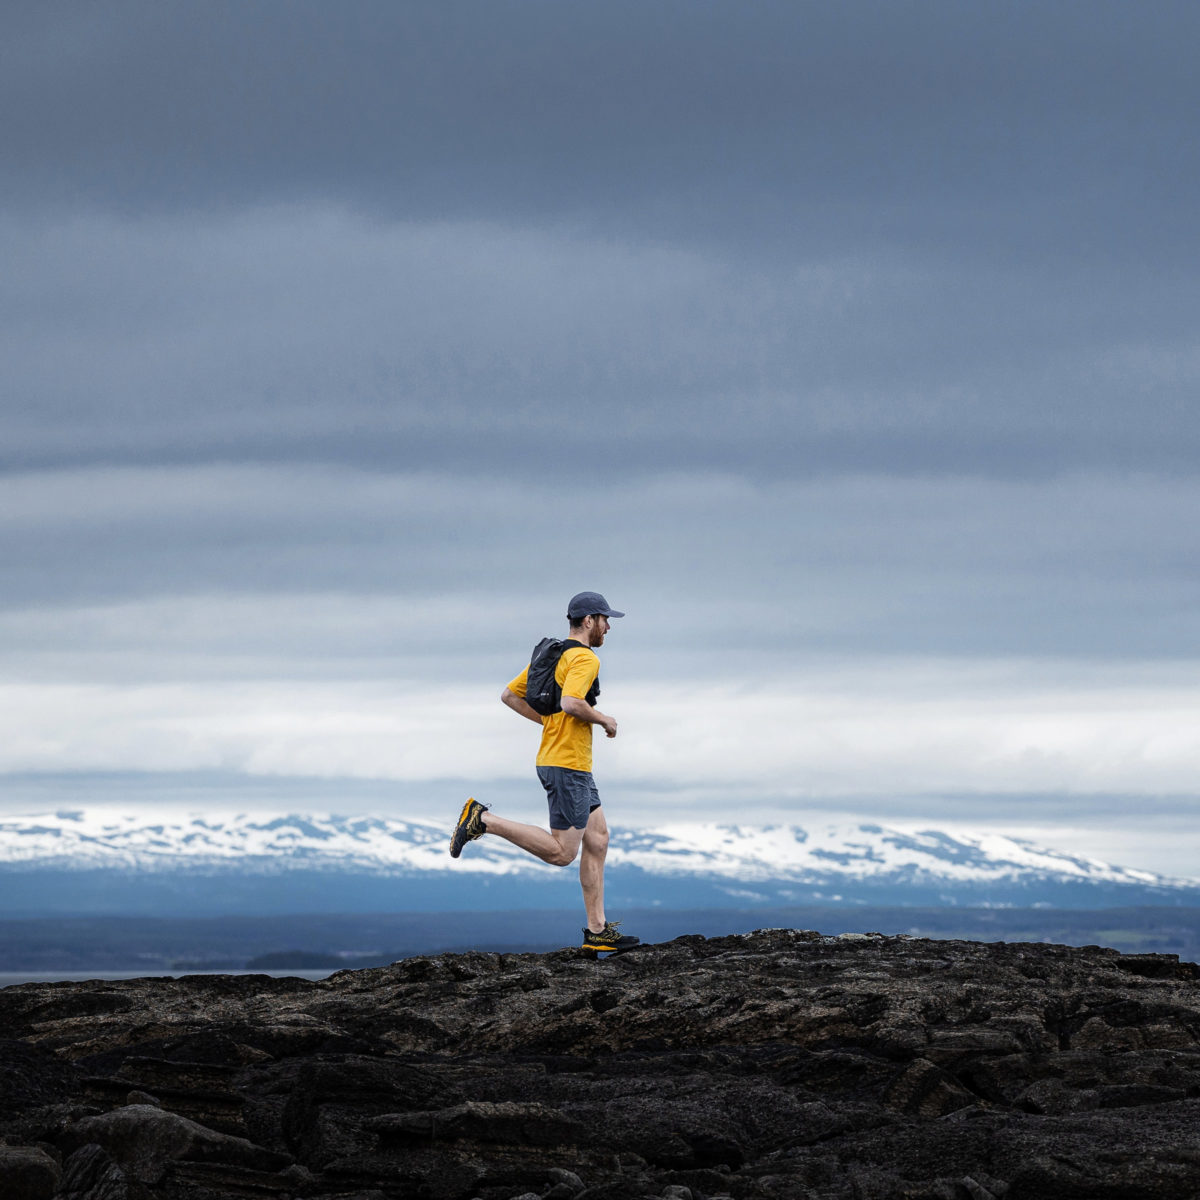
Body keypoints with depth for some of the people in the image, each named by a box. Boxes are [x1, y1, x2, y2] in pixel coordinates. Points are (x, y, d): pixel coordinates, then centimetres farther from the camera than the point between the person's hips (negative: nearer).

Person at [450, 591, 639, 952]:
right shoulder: (585, 659, -14)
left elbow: (510, 695, 17)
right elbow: (571, 703, -30)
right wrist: (604, 720, -12)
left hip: (553, 758, 10)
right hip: (568, 764, -10)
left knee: (597, 841, 10)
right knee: (561, 852, -8)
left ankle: (598, 931, 9)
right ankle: (483, 819, -9)